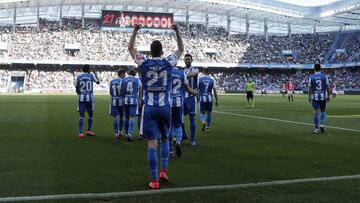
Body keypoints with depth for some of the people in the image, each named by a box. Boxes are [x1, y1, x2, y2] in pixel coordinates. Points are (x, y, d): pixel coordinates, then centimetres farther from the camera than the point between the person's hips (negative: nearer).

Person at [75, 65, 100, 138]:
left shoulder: (78, 77, 5)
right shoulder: (91, 76, 1)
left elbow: (77, 89, 10)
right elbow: (98, 82, 20)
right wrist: (95, 73, 32)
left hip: (81, 98, 1)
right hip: (89, 97, -1)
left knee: (81, 115, 2)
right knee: (90, 114, 15)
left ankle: (81, 133, -3)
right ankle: (89, 131, 22)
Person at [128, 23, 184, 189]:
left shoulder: (144, 63, -2)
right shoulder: (168, 62, -1)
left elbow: (130, 48, 15)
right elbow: (181, 49, 17)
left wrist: (135, 30, 17)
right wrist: (177, 31, 17)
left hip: (149, 108, -1)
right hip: (165, 107, 1)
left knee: (152, 143, 0)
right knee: (164, 140, 21)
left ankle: (154, 180, 1)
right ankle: (164, 170, 11)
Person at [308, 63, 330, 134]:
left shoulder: (311, 77, -2)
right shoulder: (324, 76, -2)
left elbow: (310, 88, 0)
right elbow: (328, 87, 0)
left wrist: (309, 97, 9)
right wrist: (328, 96, 9)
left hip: (315, 97, 0)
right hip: (323, 96, 0)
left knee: (315, 112, 4)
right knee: (323, 111, 16)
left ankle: (316, 129, 5)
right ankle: (322, 125, -2)